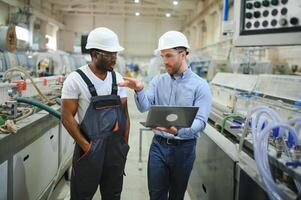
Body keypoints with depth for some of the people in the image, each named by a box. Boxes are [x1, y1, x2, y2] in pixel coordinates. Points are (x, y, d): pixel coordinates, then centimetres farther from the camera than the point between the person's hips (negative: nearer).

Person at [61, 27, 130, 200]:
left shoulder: (118, 78, 5)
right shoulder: (76, 79, -10)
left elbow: (124, 113, 9)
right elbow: (67, 117, -11)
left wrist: (124, 143, 3)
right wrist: (86, 146, -14)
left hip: (116, 148, 4)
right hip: (89, 149, -4)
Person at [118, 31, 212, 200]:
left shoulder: (200, 85, -9)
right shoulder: (158, 81, 3)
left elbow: (200, 121, -17)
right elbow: (145, 107, -8)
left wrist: (179, 130, -36)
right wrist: (139, 90, -29)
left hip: (184, 148, -2)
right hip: (159, 145, 2)